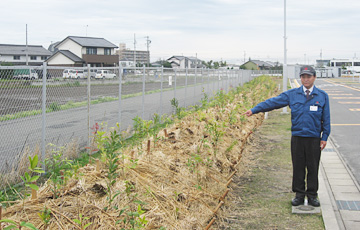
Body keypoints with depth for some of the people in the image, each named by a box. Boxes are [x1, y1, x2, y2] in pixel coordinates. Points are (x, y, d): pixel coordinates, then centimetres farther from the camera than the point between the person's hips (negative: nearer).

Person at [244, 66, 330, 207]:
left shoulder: (322, 96, 5)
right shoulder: (292, 95, 6)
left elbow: (326, 118, 7)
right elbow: (273, 102, 4)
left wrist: (324, 137, 3)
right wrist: (254, 110, -1)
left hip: (314, 139, -1)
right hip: (297, 138, 1)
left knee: (313, 168, 5)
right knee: (298, 167, 6)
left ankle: (312, 195, 18)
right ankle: (299, 194, 17)